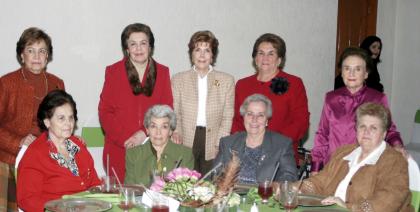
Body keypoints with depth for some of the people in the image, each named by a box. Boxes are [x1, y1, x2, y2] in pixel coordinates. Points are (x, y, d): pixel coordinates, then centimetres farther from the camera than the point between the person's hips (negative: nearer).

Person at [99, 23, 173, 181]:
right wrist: (125, 139, -11)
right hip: (120, 150, -1)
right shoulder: (113, 72, 6)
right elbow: (105, 112, 1)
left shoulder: (162, 72, 10)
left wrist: (145, 133, -9)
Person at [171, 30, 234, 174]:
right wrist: (177, 134, -10)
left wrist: (219, 145, -5)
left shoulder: (227, 81, 7)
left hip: (213, 148, 0)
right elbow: (175, 114, 7)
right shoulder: (178, 80, 8)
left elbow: (227, 117, 4)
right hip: (186, 146, 0)